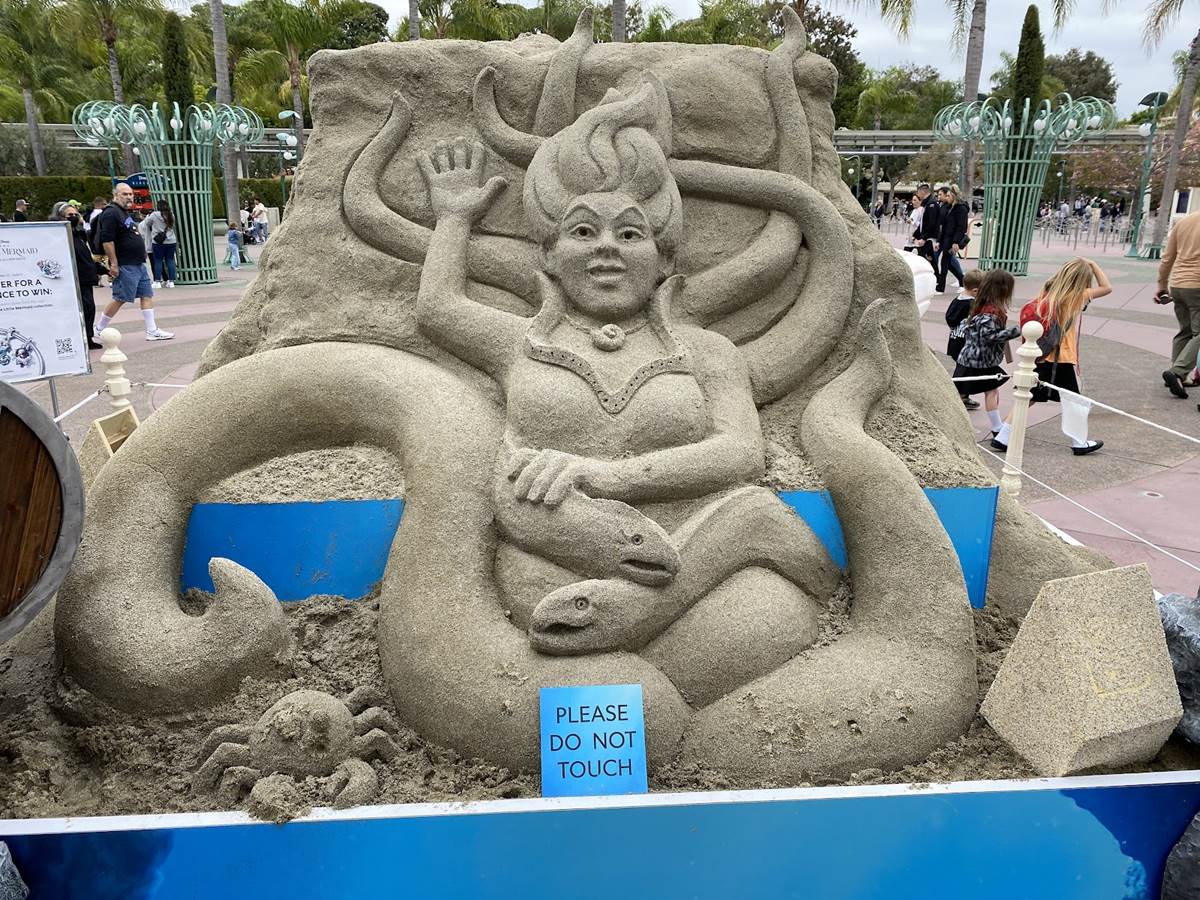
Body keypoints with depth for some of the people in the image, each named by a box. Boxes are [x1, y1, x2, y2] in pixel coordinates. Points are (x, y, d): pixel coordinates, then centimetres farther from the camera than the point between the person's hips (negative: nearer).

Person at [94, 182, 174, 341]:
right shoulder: (111, 213, -14)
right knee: (120, 299, -3)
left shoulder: (126, 212, 17)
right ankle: (99, 330, 10)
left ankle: (152, 331, 9)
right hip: (124, 266, -10)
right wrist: (114, 264, -21)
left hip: (138, 264, 10)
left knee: (147, 295, 7)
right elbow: (107, 240, -20)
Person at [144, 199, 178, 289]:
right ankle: (171, 281, 6)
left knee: (158, 261, 2)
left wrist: (148, 217, 27)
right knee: (170, 260, 6)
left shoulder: (155, 215, -8)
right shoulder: (171, 215, 2)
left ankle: (157, 281, 1)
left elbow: (147, 223, 8)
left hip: (158, 242, -3)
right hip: (171, 241, 3)